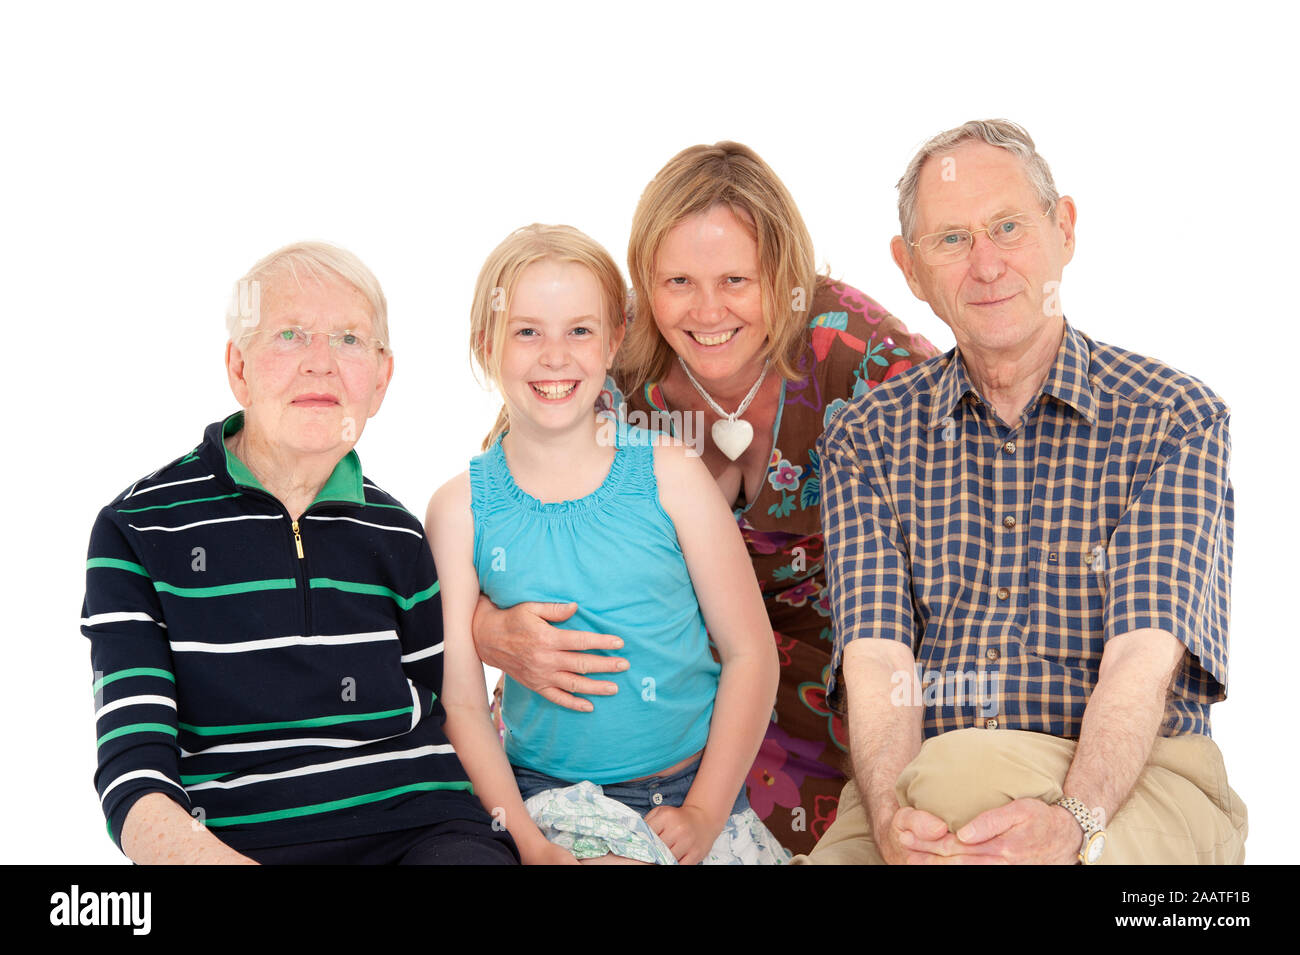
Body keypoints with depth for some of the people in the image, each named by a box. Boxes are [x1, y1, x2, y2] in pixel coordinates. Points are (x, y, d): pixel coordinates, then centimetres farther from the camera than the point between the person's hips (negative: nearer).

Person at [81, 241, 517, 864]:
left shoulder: (394, 534, 12)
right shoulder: (139, 529, 0)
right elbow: (133, 782, -8)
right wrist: (209, 857, -30)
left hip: (417, 834, 1)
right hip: (233, 841, 0)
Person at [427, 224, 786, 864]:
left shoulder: (670, 479, -2)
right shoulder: (460, 509, -1)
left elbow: (749, 652, 0)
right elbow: (461, 701, -1)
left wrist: (704, 813, -6)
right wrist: (524, 838, -12)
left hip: (694, 792, 2)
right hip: (552, 797, -1)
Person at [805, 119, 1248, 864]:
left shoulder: (1177, 419, 2)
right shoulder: (868, 439, 9)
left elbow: (1145, 660, -10)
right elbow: (876, 661, -3)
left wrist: (1073, 821, -29)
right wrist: (890, 813, -24)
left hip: (1135, 783, -1)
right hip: (921, 784, 2)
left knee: (959, 770, -34)